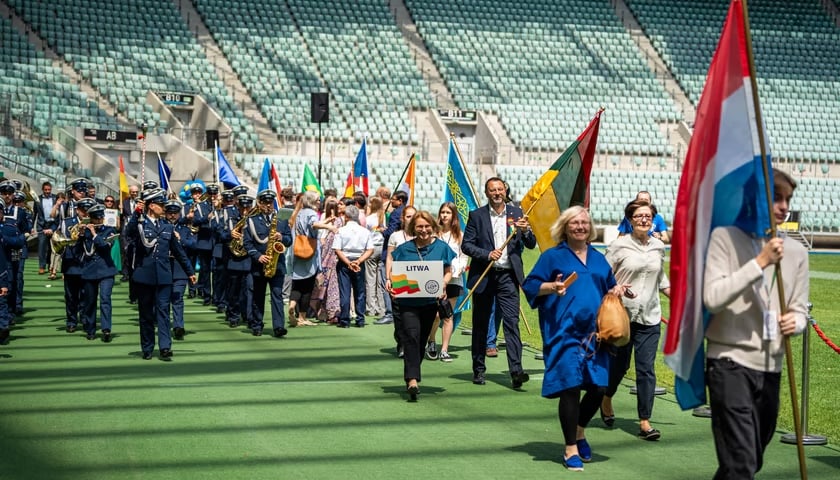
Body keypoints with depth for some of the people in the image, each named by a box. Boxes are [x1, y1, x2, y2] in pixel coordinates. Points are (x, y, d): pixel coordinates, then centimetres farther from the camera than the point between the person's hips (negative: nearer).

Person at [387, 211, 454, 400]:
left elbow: (448, 272, 9)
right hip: (407, 301, -2)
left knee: (421, 340, 12)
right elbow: (392, 267, 10)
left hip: (430, 301, 2)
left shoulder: (441, 247, 2)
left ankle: (412, 376, 27)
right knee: (411, 336, -17)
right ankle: (412, 379, -24)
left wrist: (442, 284, -11)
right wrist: (389, 281, -10)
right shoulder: (404, 249, 1)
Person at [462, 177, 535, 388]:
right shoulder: (476, 215, 3)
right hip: (483, 276, 0)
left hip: (508, 276, 0)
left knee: (512, 322, -10)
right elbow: (466, 244, -2)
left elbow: (531, 245, 7)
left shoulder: (517, 213, 8)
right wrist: (487, 254, -17)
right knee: (480, 323, 9)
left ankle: (516, 371, -15)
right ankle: (478, 369, 20)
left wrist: (526, 231, -14)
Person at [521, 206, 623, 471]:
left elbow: (609, 288, 27)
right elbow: (530, 285, 0)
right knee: (570, 387, -7)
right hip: (565, 332, -5)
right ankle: (571, 449, 7)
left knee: (598, 387, 1)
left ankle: (579, 431, 30)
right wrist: (551, 287, -18)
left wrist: (616, 290, 4)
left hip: (594, 332, 5)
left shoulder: (598, 258, 17)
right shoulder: (553, 256, 3)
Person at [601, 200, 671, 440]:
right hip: (622, 314, -3)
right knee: (619, 364, 9)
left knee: (646, 369, -2)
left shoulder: (658, 246, 7)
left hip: (649, 317, 3)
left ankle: (644, 422, 2)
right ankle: (606, 399, 39)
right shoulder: (619, 245, -5)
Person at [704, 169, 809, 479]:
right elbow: (712, 298, -17)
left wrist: (795, 322, -10)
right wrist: (760, 262, -19)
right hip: (731, 362, -6)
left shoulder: (796, 252, 9)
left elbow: (800, 310, 14)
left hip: (770, 367, 6)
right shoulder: (725, 237, -6)